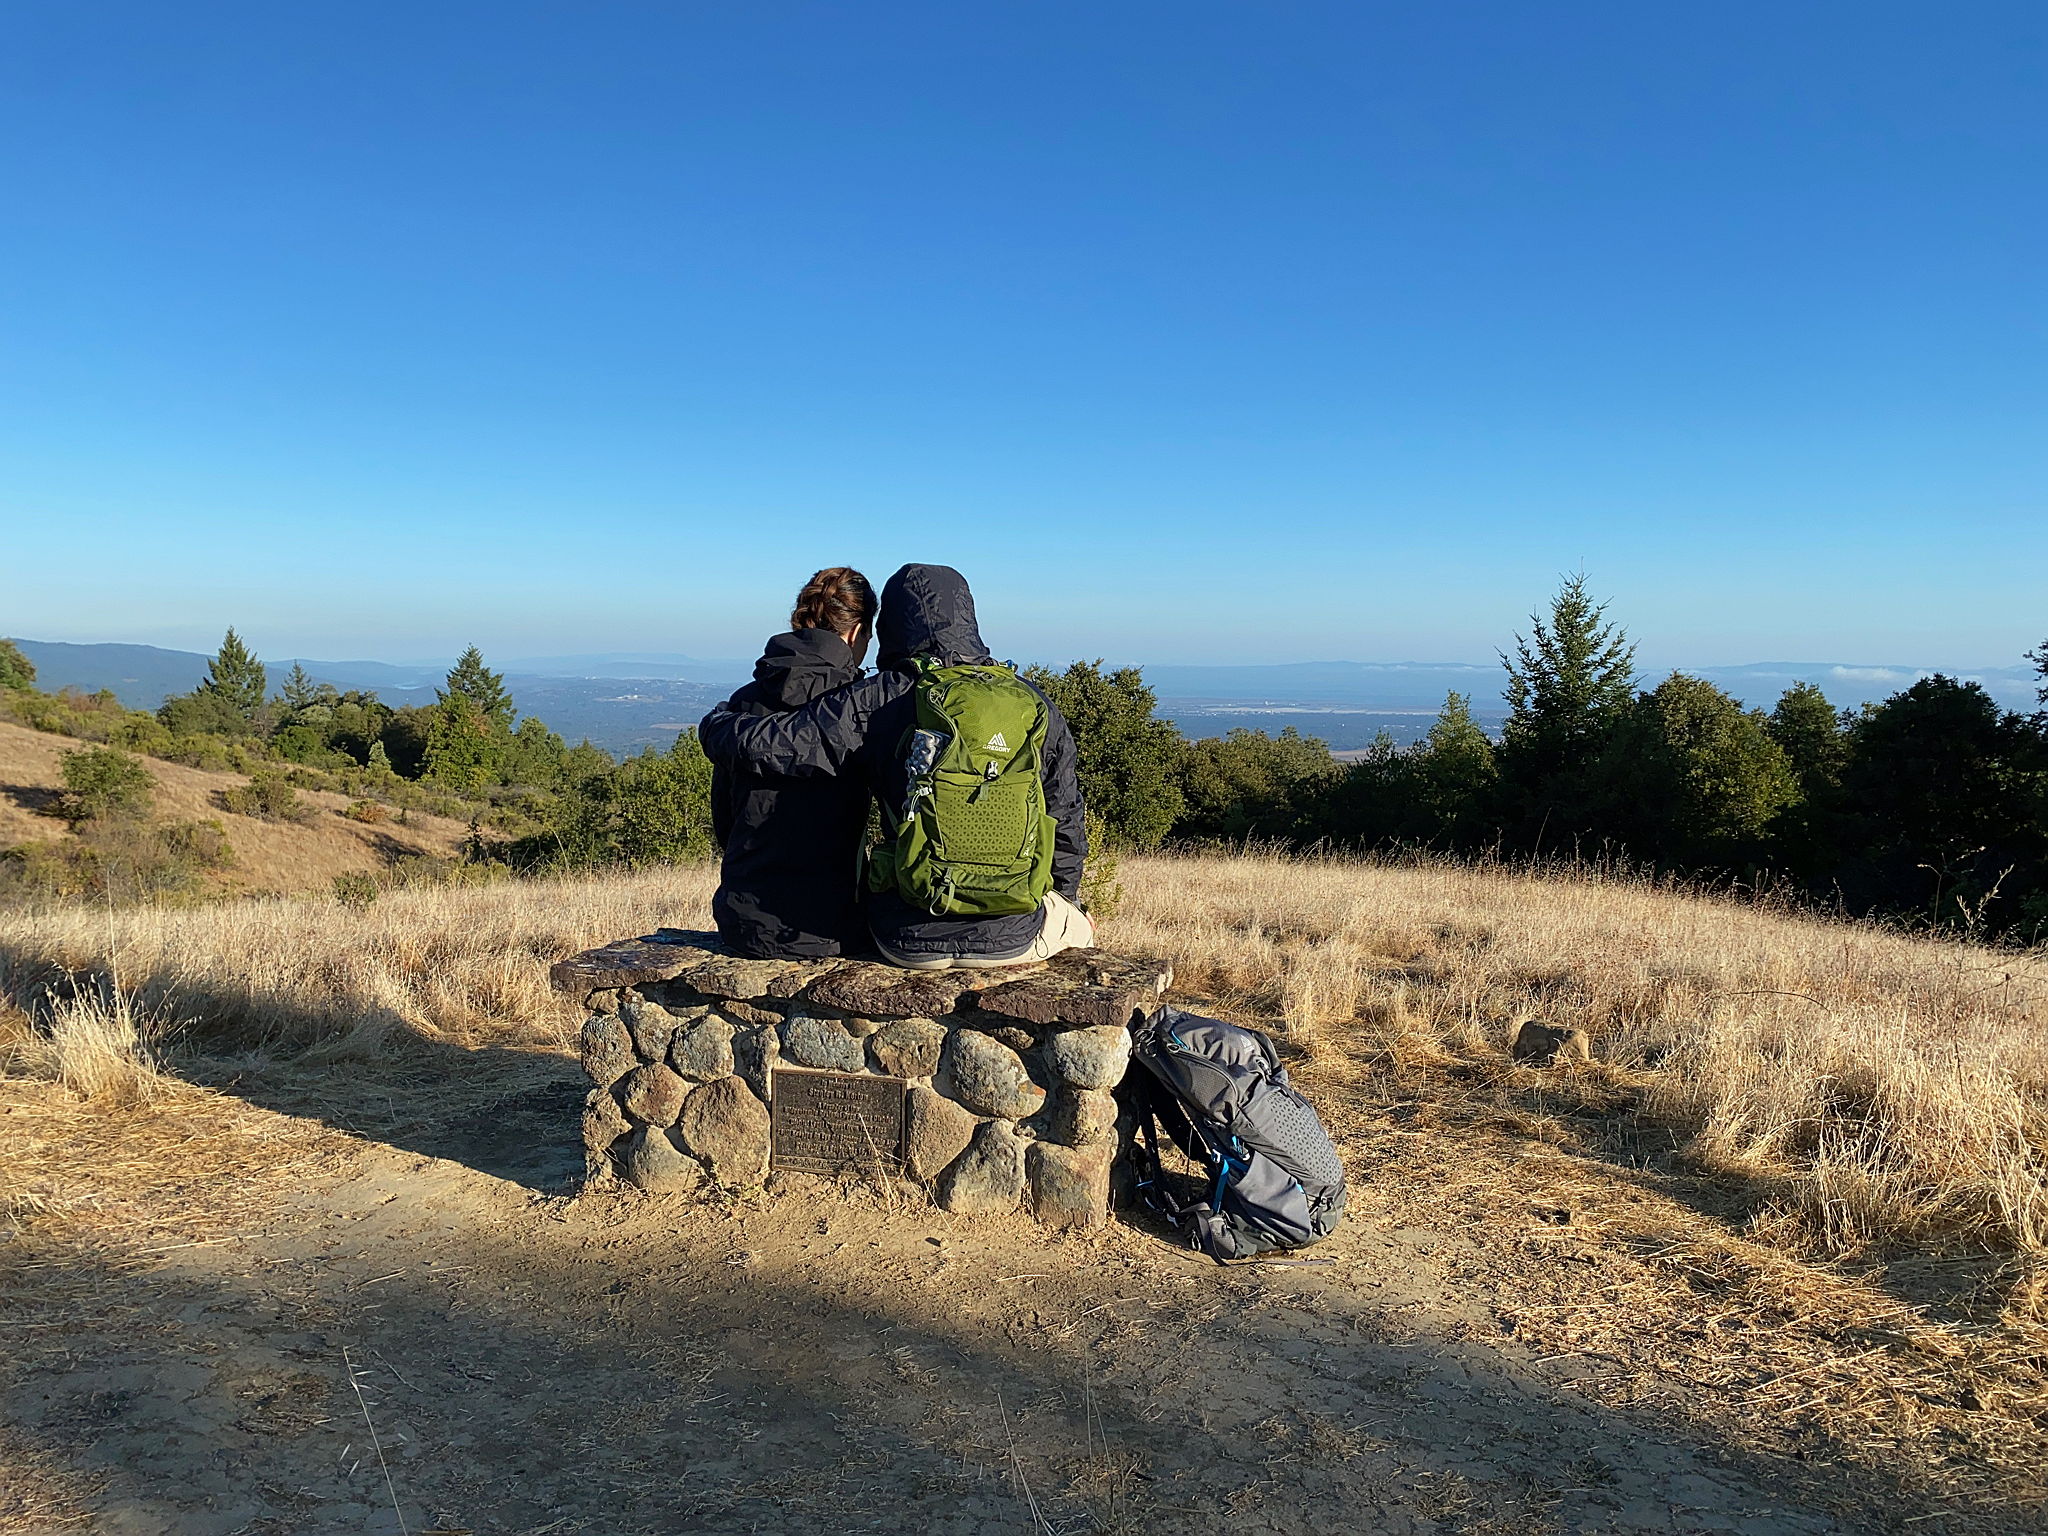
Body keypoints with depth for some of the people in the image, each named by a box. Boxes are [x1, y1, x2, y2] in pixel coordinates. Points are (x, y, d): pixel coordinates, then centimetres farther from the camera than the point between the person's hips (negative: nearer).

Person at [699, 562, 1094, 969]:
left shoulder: (872, 703, -9)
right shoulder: (1035, 706, -3)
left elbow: (762, 743, -8)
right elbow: (1067, 823, 6)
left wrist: (719, 720, 16)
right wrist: (1066, 898, 24)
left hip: (908, 942, 0)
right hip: (1012, 939, 0)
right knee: (1078, 922, 35)